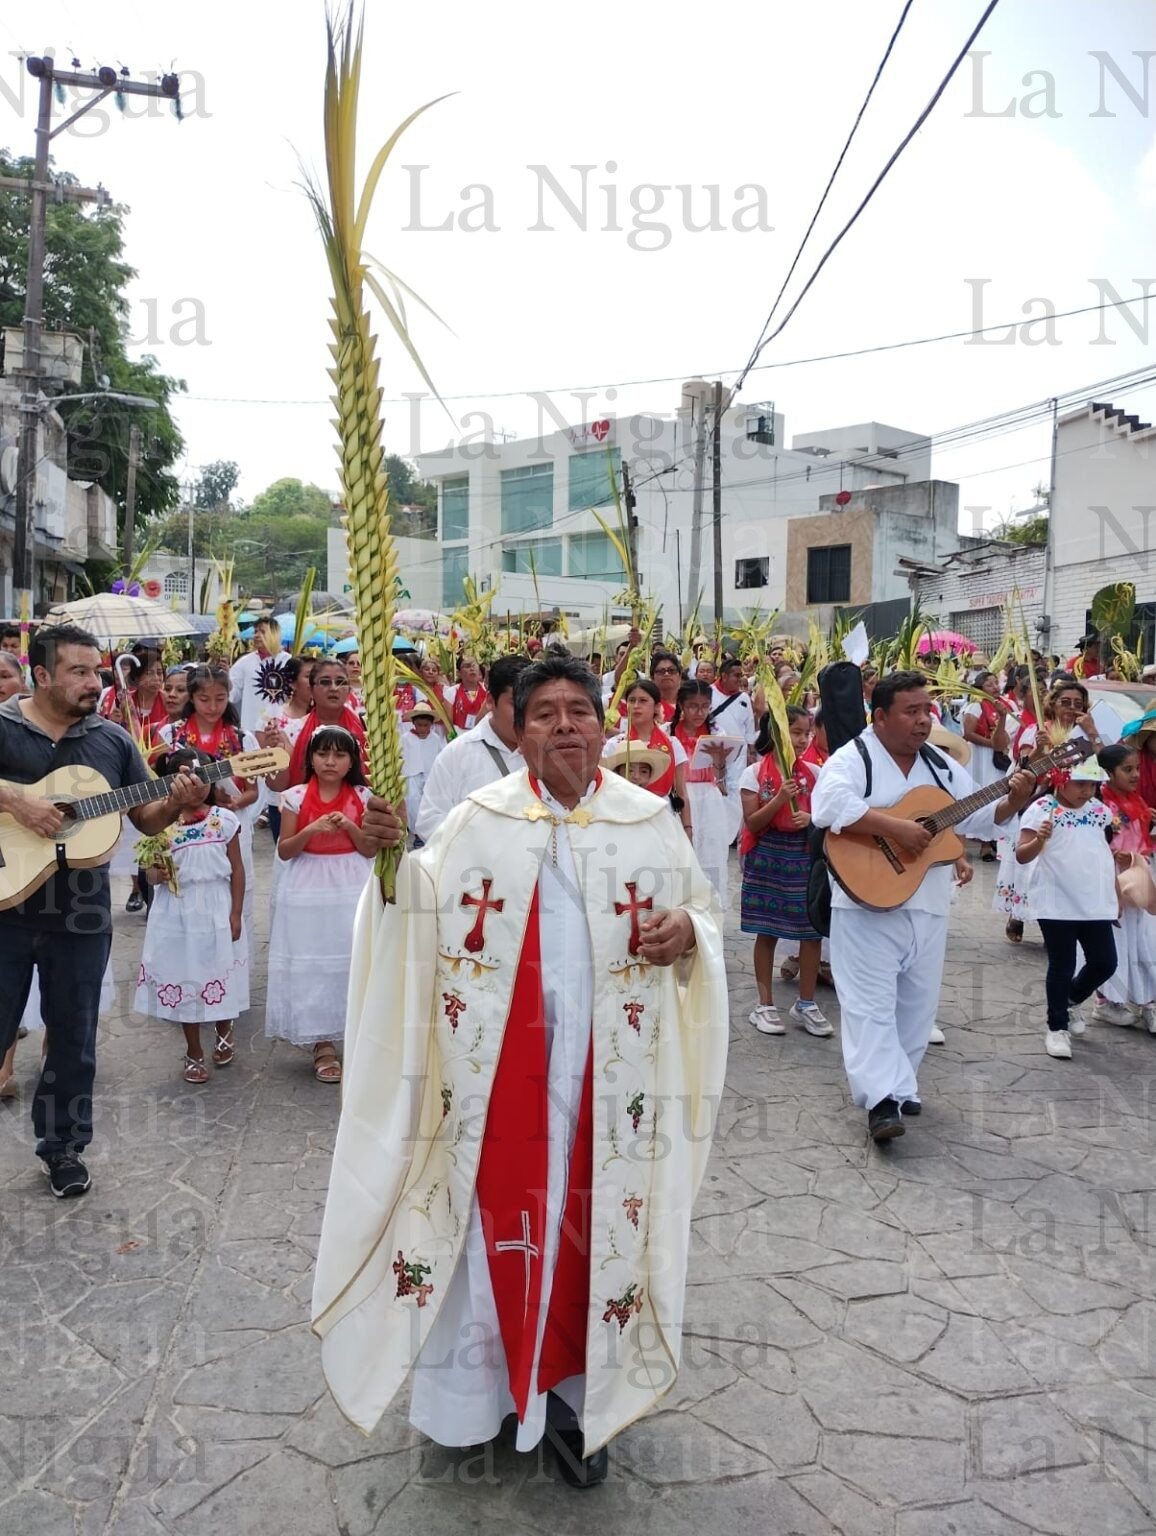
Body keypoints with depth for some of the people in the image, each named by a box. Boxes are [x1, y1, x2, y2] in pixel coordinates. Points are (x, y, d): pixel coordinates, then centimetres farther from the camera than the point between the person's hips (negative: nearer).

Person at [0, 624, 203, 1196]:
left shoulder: (113, 740, 4)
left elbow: (147, 820, 8)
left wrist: (175, 803, -12)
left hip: (81, 916, 3)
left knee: (74, 1040, 13)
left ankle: (62, 1144, 31)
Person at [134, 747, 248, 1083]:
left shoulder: (225, 819, -5)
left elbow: (237, 869, -1)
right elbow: (152, 873, 3)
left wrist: (235, 914, -5)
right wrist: (156, 874, -21)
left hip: (216, 910, -1)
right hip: (177, 913, 1)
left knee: (220, 975, 9)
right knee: (183, 979, 10)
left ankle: (224, 1031, 39)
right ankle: (193, 1052, 26)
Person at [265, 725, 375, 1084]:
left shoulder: (361, 797, 1)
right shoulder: (296, 797, -1)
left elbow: (371, 850, 1)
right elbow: (284, 851, -1)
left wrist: (350, 827, -15)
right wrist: (312, 830, -17)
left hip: (353, 892, 1)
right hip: (308, 894, 0)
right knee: (312, 965, 1)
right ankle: (323, 1044, 11)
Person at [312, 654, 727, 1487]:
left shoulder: (649, 819, 2)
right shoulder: (481, 817, 0)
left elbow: (706, 908, 9)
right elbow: (427, 908, -7)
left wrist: (686, 932, -13)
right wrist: (392, 855, -26)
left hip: (604, 1064, 1)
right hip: (501, 1059, -1)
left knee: (592, 1214, 9)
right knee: (499, 1208, 8)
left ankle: (575, 1388, 27)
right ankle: (483, 1380, 28)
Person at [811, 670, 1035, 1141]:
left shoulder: (942, 767, 12)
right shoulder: (853, 759, -10)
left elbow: (976, 818, 17)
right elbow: (829, 806, -28)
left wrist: (1013, 802, -1)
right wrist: (895, 827, -30)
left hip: (928, 905, 7)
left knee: (917, 1002, 14)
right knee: (871, 1002, -8)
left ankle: (899, 1083, 29)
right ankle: (882, 1098, -8)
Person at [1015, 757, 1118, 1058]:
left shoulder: (1100, 810, 6)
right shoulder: (1042, 809, -11)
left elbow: (1108, 851, 19)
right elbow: (1022, 855, -15)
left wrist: (1117, 894, 15)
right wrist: (1039, 840, -35)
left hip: (1096, 904, 5)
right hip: (1056, 905, -5)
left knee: (1104, 963, 8)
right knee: (1062, 966, 3)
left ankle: (1071, 1001, 36)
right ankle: (1057, 1028, 18)